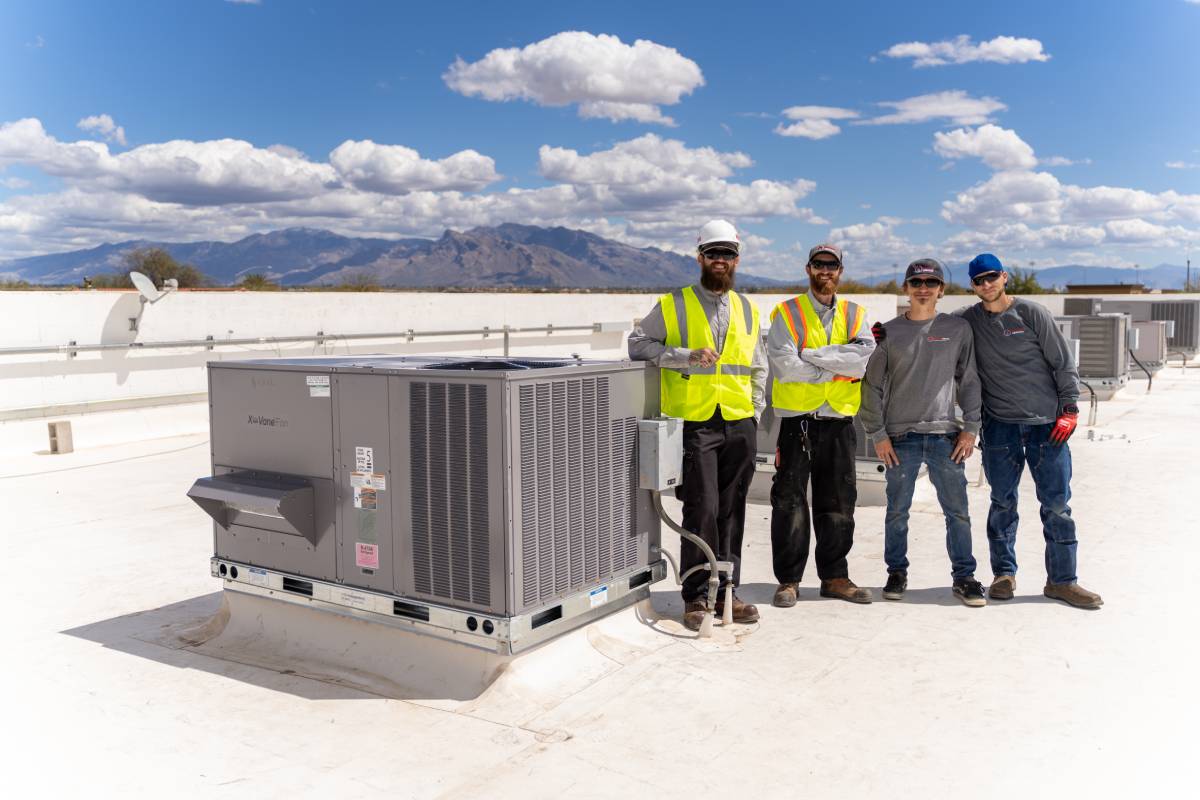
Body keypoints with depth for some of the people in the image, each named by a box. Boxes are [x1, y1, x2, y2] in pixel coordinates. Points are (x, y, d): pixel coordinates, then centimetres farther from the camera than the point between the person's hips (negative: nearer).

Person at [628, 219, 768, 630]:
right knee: (702, 511, -6)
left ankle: (726, 591, 19)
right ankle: (696, 597, 6)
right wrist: (688, 356, -15)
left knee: (731, 512, 8)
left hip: (740, 426, 4)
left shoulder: (747, 310, 15)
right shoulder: (674, 305, 2)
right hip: (694, 424, -4)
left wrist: (755, 414, 10)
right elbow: (638, 343, -5)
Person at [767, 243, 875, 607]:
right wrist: (840, 367, -9)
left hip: (839, 421, 3)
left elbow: (863, 356, -10)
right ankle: (789, 580, 11)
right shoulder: (787, 313, 0)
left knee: (838, 504, 10)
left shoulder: (853, 314, 10)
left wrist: (812, 354, -14)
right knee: (790, 502, 0)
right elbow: (786, 367, -14)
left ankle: (834, 576, 22)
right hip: (796, 419, -3)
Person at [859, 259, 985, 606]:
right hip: (900, 437, 0)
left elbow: (969, 381, 9)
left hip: (945, 435, 0)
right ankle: (897, 573, 21)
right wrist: (878, 434, -2)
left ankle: (964, 577, 14)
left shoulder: (958, 328, 7)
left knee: (957, 510, 1)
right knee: (897, 511, 6)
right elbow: (871, 385, 4)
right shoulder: (889, 332, 4)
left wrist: (971, 428, 1)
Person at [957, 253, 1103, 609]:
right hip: (1000, 424, 1)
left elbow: (1063, 362, 1)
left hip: (1047, 423, -1)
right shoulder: (968, 320, 5)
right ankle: (1004, 573, 19)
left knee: (1057, 503, 1)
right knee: (1002, 502, 6)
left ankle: (1062, 580, 9)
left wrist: (1069, 409, -4)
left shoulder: (1031, 313, 0)